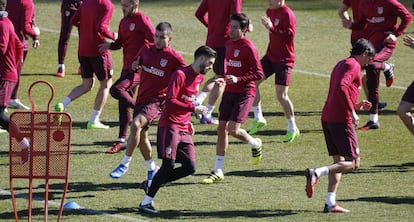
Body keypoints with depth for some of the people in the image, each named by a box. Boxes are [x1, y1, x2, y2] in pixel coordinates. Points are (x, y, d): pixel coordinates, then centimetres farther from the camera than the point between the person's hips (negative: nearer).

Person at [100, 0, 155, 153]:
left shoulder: (142, 20, -11)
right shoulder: (124, 22, 15)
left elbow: (155, 41, -15)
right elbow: (120, 43, 22)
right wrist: (110, 45, 0)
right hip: (127, 66, 9)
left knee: (116, 90, -25)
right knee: (123, 105, 10)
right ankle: (121, 140, 16)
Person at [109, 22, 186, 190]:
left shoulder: (174, 58, -9)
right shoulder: (147, 49, 6)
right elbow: (137, 62, 24)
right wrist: (135, 65, 1)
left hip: (158, 100, -7)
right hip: (142, 97, 7)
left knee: (136, 125, -28)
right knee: (141, 137, 14)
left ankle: (125, 164, -20)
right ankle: (151, 169, 35)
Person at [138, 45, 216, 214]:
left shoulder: (200, 78, 14)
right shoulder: (180, 75, -12)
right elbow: (170, 101, -19)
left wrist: (188, 122, 14)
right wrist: (193, 109, -25)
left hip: (184, 129, 8)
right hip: (169, 125, -8)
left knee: (189, 167, -2)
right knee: (169, 164, -15)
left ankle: (154, 183, 13)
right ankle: (146, 202, -8)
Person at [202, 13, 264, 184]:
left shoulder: (248, 47, -13)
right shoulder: (229, 44, 9)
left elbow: (259, 74, -14)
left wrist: (238, 79, -23)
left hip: (244, 93, -7)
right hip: (229, 92, 7)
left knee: (233, 129, -15)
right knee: (221, 128, 2)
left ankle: (255, 144, 18)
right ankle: (218, 172, 7)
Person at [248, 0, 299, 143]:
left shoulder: (288, 14, -18)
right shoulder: (270, 12, 9)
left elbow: (289, 35, -28)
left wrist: (271, 28, -33)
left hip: (284, 60, -8)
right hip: (271, 56, 8)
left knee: (281, 96, -9)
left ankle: (292, 129, 7)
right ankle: (258, 118, 12)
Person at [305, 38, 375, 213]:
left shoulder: (341, 64, 22)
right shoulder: (353, 65, -8)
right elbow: (341, 87, -23)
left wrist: (357, 104, 29)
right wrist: (352, 112, -21)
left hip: (327, 118, 10)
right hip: (341, 119, -10)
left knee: (339, 160, 13)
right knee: (352, 163, -6)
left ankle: (330, 203, 7)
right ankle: (316, 173, -22)